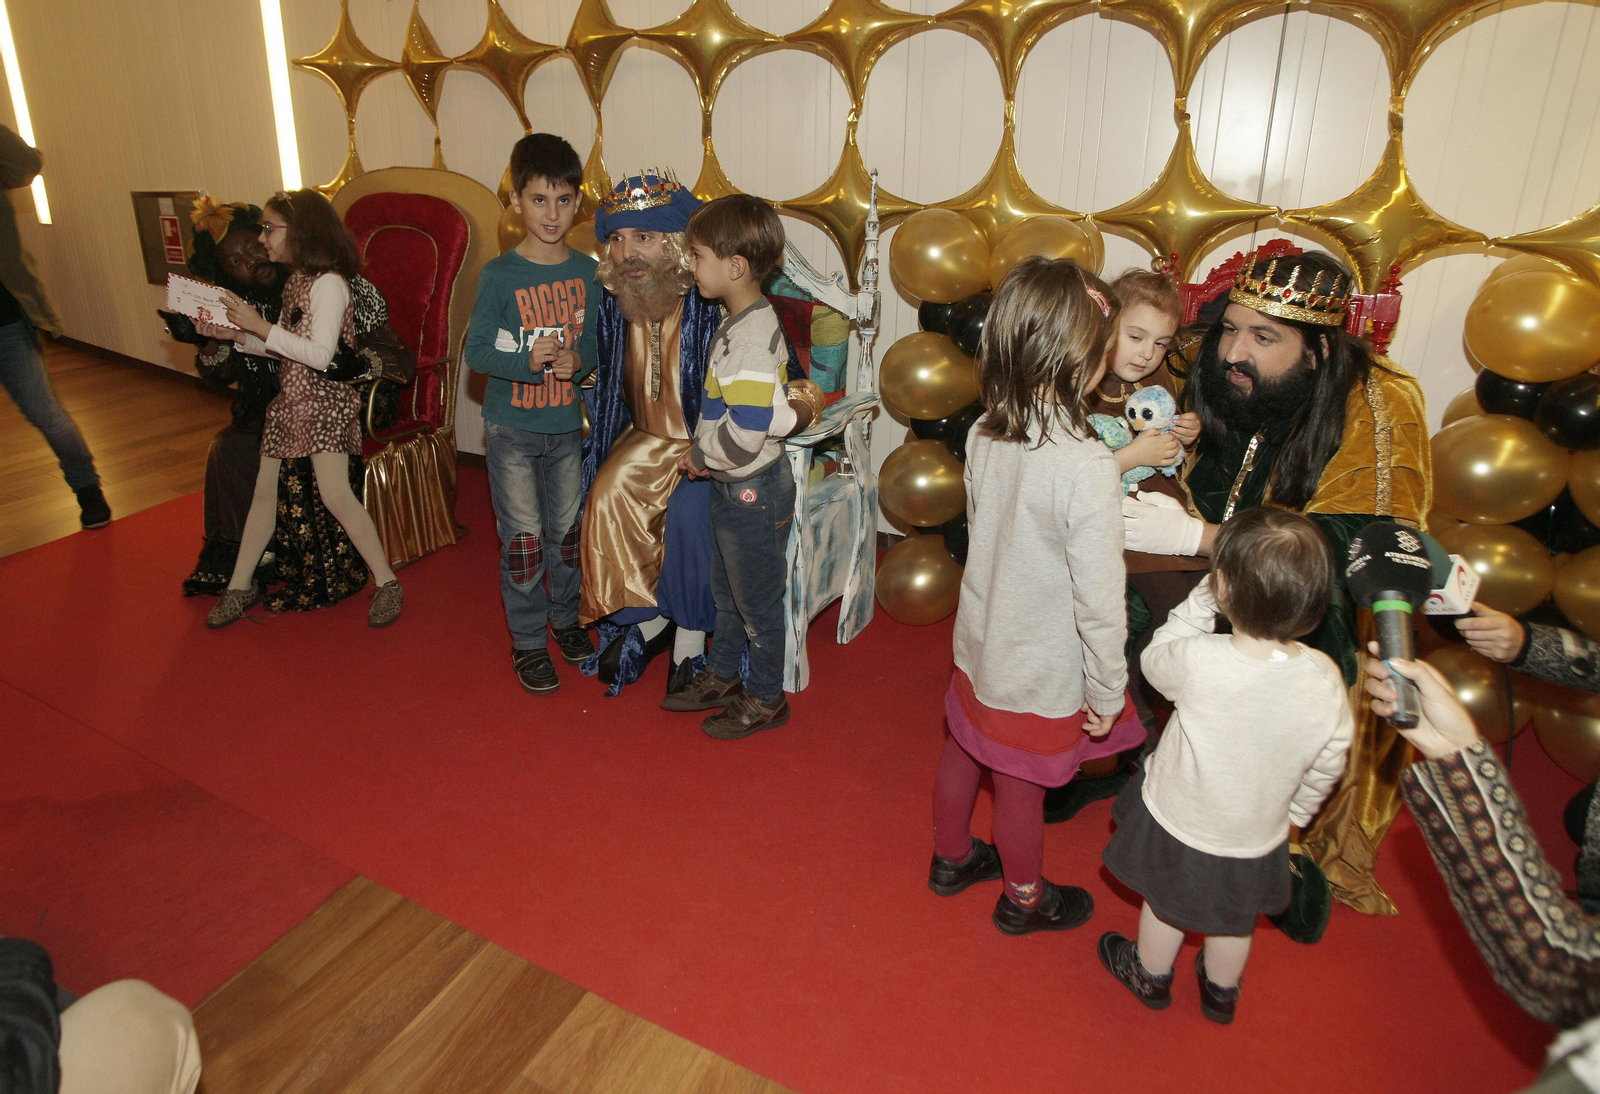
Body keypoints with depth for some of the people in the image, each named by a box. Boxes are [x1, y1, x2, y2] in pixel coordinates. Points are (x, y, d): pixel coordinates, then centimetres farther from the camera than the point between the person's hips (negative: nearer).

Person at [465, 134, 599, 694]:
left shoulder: (586, 271, 0)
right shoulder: (499, 274, -11)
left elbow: (597, 338, 6)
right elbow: (476, 350, -11)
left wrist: (579, 360, -17)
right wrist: (527, 361, -29)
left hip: (566, 423, 4)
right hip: (511, 427, -3)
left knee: (566, 529, 15)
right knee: (523, 537, 3)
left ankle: (566, 617, 37)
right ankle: (528, 641, 19)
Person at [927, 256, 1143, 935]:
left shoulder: (984, 435, -11)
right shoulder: (1089, 467, -31)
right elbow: (1099, 600, -26)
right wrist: (1107, 693, -11)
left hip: (980, 641, 6)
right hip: (1043, 669, -6)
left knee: (964, 750, 26)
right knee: (1020, 786, 17)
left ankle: (951, 857, 53)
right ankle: (1023, 900, 45)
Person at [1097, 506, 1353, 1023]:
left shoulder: (1199, 660, -36)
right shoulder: (1324, 678, -24)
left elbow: (1155, 660, -11)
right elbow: (1326, 767, -7)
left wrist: (1200, 598, -11)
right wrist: (1291, 814, 12)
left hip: (1178, 823, -3)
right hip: (1258, 837, 3)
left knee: (1165, 904, 27)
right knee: (1235, 917, 32)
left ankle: (1150, 976, 54)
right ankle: (1222, 991, 58)